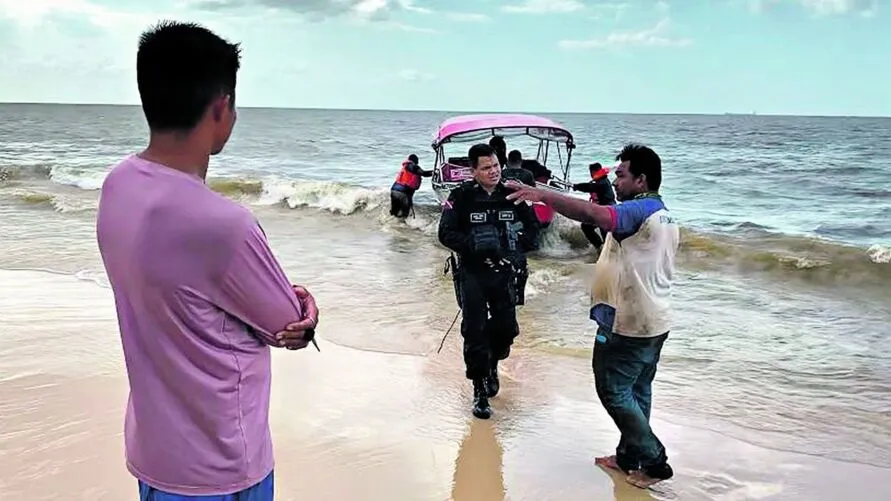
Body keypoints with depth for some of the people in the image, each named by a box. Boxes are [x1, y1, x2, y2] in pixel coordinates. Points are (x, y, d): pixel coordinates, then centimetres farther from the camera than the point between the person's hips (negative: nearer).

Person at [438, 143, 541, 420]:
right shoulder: (462, 196, -9)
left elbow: (532, 226, 8)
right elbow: (446, 233, -10)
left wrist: (520, 244, -10)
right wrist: (471, 243, -25)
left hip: (505, 273, 3)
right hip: (472, 273, -2)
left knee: (506, 328, 8)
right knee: (475, 331, -2)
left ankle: (492, 362, 41)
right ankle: (480, 391, 12)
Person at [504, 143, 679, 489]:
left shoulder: (639, 211, -20)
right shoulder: (664, 217, 13)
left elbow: (593, 214, -38)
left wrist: (541, 194, -42)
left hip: (628, 323, -10)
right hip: (653, 321, 10)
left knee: (614, 391, 2)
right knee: (636, 390, 17)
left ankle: (654, 460, 8)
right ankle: (630, 455, 28)